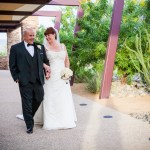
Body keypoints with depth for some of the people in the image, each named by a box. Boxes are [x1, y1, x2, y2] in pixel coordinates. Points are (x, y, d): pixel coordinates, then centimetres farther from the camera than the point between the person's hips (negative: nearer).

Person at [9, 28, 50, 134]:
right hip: (25, 82, -3)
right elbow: (12, 65, 2)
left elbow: (46, 61, 18)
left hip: (38, 81, 4)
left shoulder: (40, 47, 10)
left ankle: (29, 116, 39)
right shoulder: (15, 48, 1)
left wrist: (47, 71, 3)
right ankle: (29, 125, 16)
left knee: (39, 100, 12)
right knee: (27, 104, 3)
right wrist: (16, 78, -4)